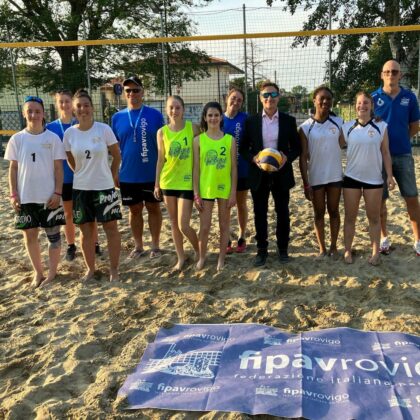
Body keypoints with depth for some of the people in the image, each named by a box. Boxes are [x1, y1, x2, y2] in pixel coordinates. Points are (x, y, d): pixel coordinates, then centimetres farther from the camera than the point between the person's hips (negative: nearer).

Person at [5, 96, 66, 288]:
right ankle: (38, 272, 25)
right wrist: (13, 194, -1)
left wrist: (57, 193, -9)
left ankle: (52, 272, 19)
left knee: (53, 234, 5)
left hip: (49, 196, -2)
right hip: (25, 197, 2)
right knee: (30, 235, 10)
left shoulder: (53, 138, -3)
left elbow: (58, 168, -2)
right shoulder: (17, 139, 2)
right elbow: (13, 168, 5)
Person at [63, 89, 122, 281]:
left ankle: (114, 269, 16)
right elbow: (71, 161, 11)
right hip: (81, 188, 2)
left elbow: (117, 156, 1)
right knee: (86, 230, 10)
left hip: (104, 187, -2)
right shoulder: (69, 133, -3)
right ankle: (90, 268, 26)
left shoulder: (104, 129, -9)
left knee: (111, 228, 3)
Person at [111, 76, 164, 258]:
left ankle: (155, 245, 23)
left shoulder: (155, 115, -5)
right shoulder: (117, 117, 3)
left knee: (154, 208, 10)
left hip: (152, 174, -2)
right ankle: (138, 246, 26)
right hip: (127, 175, 2)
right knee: (135, 210, 13)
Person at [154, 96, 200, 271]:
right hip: (168, 182, 3)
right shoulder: (162, 132, 0)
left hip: (187, 182, -3)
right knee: (174, 223, 11)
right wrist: (157, 184, 7)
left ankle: (198, 251, 22)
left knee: (183, 226, -6)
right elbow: (160, 160, 6)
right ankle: (181, 257, 27)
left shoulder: (193, 128, -7)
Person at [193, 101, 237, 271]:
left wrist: (233, 192, -3)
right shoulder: (199, 140, -2)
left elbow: (234, 168, 0)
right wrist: (196, 193, -4)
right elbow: (196, 169, -1)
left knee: (224, 225, 10)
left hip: (225, 189, 1)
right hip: (205, 189, 0)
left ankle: (221, 258, 24)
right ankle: (202, 257, 25)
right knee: (204, 227, 4)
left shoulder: (230, 140, -1)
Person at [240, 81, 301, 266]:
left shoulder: (288, 120, 2)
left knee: (283, 213, 9)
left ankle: (283, 248, 25)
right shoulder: (251, 121, 2)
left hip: (281, 174, 0)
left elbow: (296, 147, 4)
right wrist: (253, 158, -15)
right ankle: (261, 250, 19)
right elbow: (243, 148, 4)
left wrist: (286, 158, -15)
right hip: (258, 174, 0)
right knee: (260, 214, 6)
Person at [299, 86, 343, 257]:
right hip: (315, 177, -1)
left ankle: (333, 246, 23)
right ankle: (322, 248, 20)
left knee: (334, 211, 11)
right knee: (319, 213, 9)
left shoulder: (338, 122, 0)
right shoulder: (305, 127, -6)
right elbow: (303, 157, -7)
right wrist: (306, 183, -10)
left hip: (335, 176, 1)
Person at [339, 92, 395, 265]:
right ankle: (347, 251, 15)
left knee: (374, 217, 8)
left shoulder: (381, 126, -3)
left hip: (374, 179, -1)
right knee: (350, 217, 6)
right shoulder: (347, 127, -1)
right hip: (351, 178, 1)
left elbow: (385, 153, 1)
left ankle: (375, 252, 17)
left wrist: (390, 175, -2)